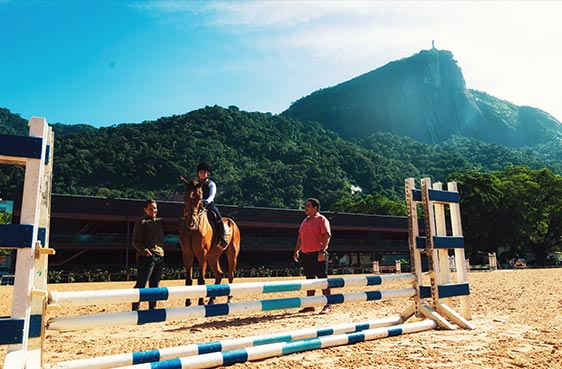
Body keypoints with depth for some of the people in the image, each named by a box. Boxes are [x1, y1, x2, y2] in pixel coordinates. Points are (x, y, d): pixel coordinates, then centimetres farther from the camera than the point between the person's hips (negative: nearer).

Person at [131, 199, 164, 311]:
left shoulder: (160, 221, 15)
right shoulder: (141, 222, -5)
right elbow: (136, 242, -10)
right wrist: (145, 251, -24)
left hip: (160, 257, 7)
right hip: (146, 257, -7)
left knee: (155, 284, 12)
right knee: (141, 284, -3)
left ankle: (152, 307, 20)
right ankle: (135, 308, 6)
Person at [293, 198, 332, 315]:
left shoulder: (321, 219, -5)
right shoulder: (305, 221, 18)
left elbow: (327, 236, -14)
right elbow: (300, 237, 22)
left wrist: (322, 251, -22)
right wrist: (297, 251, 14)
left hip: (318, 254, -7)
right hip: (306, 254, 8)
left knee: (323, 279, -4)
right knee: (309, 279, 11)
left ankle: (327, 306, 2)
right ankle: (310, 305, 19)